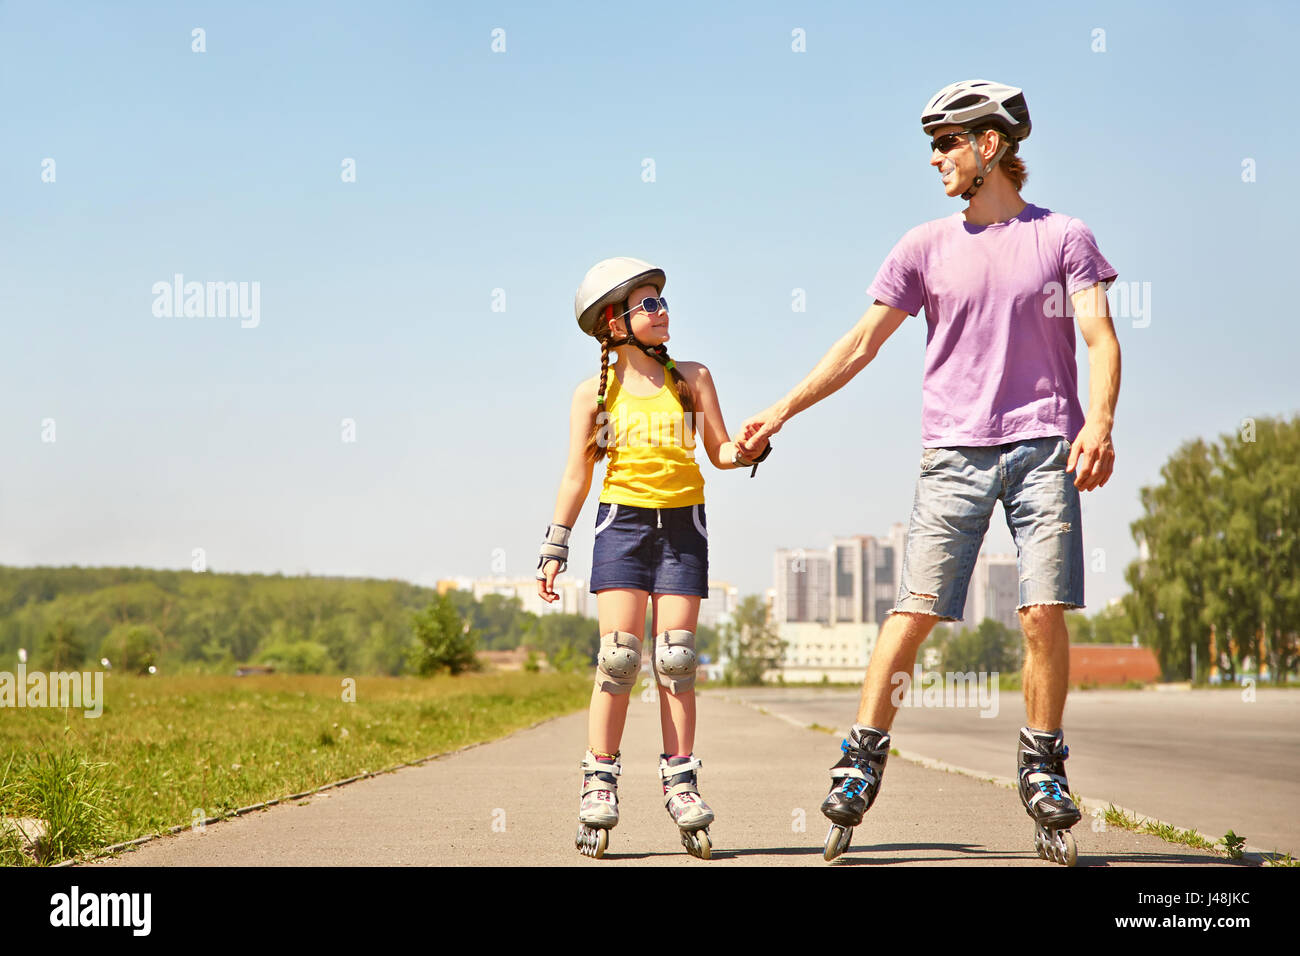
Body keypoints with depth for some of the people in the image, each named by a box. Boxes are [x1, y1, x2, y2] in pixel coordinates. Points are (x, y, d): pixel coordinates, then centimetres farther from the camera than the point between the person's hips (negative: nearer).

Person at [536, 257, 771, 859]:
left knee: (676, 656, -2)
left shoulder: (690, 378, 8)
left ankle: (680, 781, 6)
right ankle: (600, 781, -1)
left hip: (682, 524, 1)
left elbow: (720, 451, 9)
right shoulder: (594, 392, 5)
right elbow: (576, 476, 6)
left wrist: (751, 449, -14)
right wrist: (554, 550, 2)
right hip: (622, 521, -1)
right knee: (619, 654, -9)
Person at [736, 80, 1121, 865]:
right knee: (914, 611, -4)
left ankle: (1044, 771, 10)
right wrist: (783, 410, 7)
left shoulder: (1064, 238, 5)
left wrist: (1099, 422, -19)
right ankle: (862, 761, 4)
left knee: (1045, 614, -5)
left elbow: (1101, 338, -2)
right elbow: (861, 344, 12)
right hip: (956, 452, 1)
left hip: (1044, 447, -1)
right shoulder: (927, 247, 10)